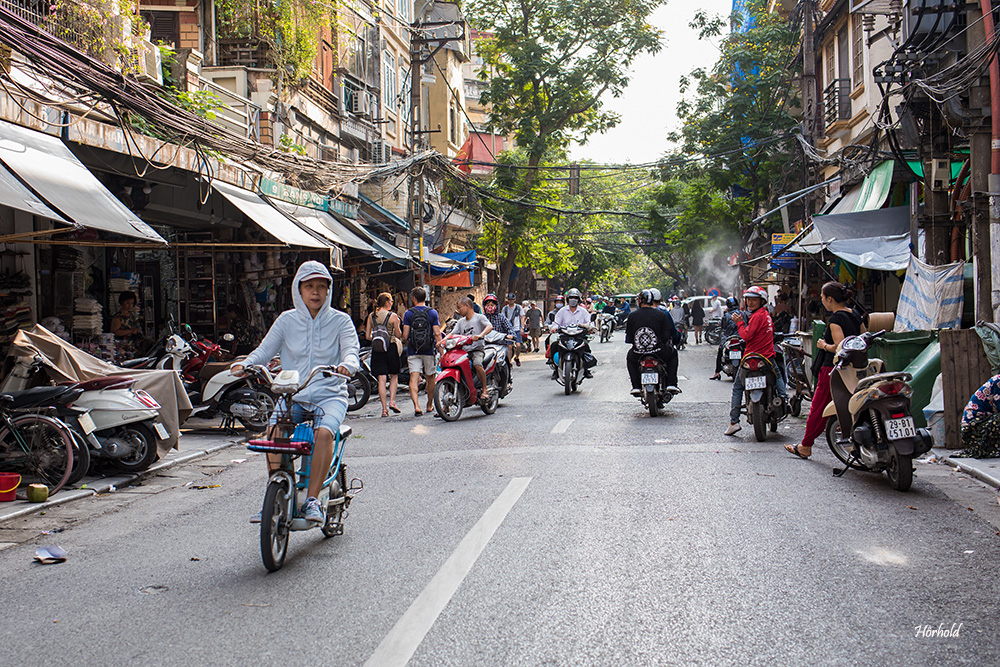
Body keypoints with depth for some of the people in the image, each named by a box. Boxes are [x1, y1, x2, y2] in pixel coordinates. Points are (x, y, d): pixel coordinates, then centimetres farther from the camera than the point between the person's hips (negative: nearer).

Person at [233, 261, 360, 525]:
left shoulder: (340, 320, 5)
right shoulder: (287, 320, 10)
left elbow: (351, 351, -8)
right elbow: (264, 350, 6)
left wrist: (346, 365, -32)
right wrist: (243, 364, -15)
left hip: (330, 395, -2)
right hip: (292, 395, 2)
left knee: (324, 432, -32)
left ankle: (312, 499, -24)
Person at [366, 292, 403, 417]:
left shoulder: (371, 316, 4)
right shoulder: (393, 316, -7)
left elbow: (367, 336, 4)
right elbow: (398, 335, -2)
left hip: (377, 350, 3)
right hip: (391, 348, -2)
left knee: (381, 379, 2)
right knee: (394, 376, 16)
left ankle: (384, 408, -1)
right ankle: (392, 401, 1)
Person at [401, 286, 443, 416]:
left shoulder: (408, 313, -2)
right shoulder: (432, 313, -1)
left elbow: (405, 335, -4)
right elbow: (437, 334, -6)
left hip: (413, 351, -1)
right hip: (429, 351, 1)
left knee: (414, 377, -6)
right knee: (430, 378, 15)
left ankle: (416, 405, -23)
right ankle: (430, 405, 28)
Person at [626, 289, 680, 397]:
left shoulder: (632, 316, -1)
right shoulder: (661, 315, -3)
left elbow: (629, 338, 3)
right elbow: (667, 336, -2)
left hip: (638, 356, 1)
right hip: (659, 353, -1)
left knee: (629, 357, 35)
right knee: (673, 354, 31)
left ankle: (636, 386, 22)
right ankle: (671, 384, 18)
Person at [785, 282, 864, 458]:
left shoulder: (836, 319, -16)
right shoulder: (855, 316, 10)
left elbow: (839, 347, -26)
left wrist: (824, 346, -10)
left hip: (833, 368, -8)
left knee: (818, 408, 3)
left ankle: (806, 447, 13)